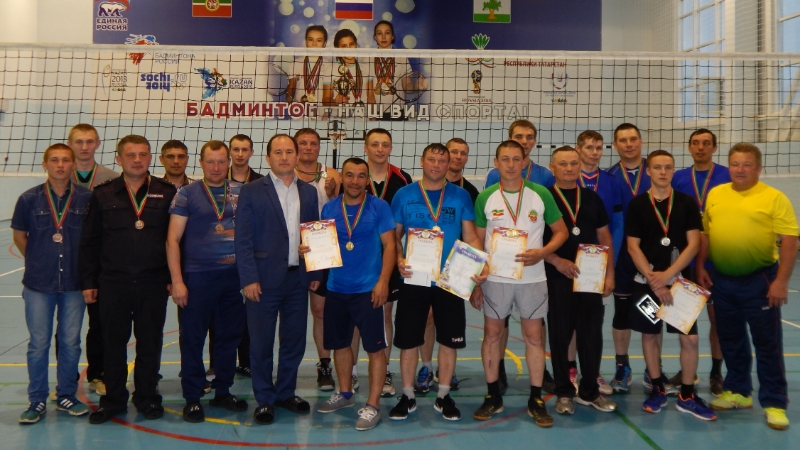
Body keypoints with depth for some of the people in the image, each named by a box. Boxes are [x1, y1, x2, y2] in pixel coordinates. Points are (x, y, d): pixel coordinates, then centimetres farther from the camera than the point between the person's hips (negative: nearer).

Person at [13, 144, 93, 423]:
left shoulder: (87, 198, -5)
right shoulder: (30, 199, -3)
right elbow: (19, 235, 10)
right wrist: (37, 261, 10)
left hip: (74, 284, 0)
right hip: (38, 284, 0)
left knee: (70, 342, 9)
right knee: (38, 344, 6)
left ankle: (66, 396, 24)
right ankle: (37, 401, 19)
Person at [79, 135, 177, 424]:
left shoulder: (167, 193, 1)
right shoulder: (103, 195, 4)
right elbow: (89, 242, 5)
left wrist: (173, 278, -2)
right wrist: (88, 281, 2)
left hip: (153, 283, -1)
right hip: (113, 283, 1)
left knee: (150, 342, 8)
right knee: (113, 342, 9)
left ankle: (147, 397, 24)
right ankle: (113, 399, 24)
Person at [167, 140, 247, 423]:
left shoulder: (241, 193, 8)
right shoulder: (187, 194, 0)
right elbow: (173, 240, -3)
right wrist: (177, 281, -9)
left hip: (235, 276, 3)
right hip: (198, 277, -3)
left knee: (230, 336, 11)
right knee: (192, 338, 3)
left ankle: (223, 392, 26)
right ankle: (192, 398, 16)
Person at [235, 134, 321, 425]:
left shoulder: (309, 192, 9)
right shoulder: (252, 191, -3)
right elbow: (243, 239, -6)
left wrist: (315, 273, 6)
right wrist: (248, 278, -12)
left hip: (298, 278, 4)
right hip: (264, 280, -3)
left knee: (295, 341, 11)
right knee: (261, 343, 5)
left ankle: (286, 393, 29)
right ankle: (265, 399, 20)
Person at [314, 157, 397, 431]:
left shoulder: (379, 207, -6)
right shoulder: (329, 208, 5)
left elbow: (389, 246, -7)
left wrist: (383, 282, -15)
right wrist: (309, 249, -11)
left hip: (368, 289, -4)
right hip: (336, 288, 4)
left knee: (375, 347, 0)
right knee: (339, 343, 16)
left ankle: (372, 406, 11)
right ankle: (345, 394, 35)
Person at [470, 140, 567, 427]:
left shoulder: (541, 194, -1)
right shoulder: (485, 197, 0)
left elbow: (561, 232, 5)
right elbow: (477, 242, 4)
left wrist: (541, 253, -14)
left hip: (532, 277, 0)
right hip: (495, 278, 0)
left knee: (534, 335, 5)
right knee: (492, 334, 6)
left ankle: (536, 400, 17)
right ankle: (493, 396, 21)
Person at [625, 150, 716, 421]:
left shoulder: (687, 203, 1)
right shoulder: (637, 205, -1)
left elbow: (693, 244, -3)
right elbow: (633, 247, -4)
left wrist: (668, 275, -13)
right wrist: (653, 281, -12)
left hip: (679, 281, 0)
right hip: (646, 282, 0)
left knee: (690, 338, -1)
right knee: (649, 335, 7)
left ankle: (687, 396, 14)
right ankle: (657, 390, 22)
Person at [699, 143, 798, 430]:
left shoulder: (774, 198, -8)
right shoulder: (715, 194, 6)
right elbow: (705, 232, 13)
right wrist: (700, 267, 7)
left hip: (759, 280, -4)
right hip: (721, 279, 5)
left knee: (767, 342, 3)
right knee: (730, 340, 15)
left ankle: (774, 403, 14)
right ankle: (738, 392, 30)